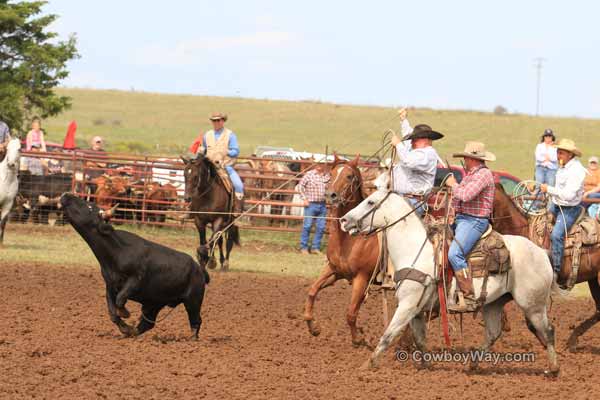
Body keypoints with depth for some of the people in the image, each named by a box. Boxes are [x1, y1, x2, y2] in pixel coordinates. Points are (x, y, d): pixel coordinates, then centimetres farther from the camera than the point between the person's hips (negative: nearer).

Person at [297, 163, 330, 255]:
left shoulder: (327, 175, 6)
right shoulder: (309, 174, -5)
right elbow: (300, 186, -3)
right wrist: (304, 198, -9)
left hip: (322, 205, 4)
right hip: (311, 204, -4)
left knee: (321, 227, 5)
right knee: (307, 226, -2)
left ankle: (316, 247, 15)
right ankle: (303, 247, 8)